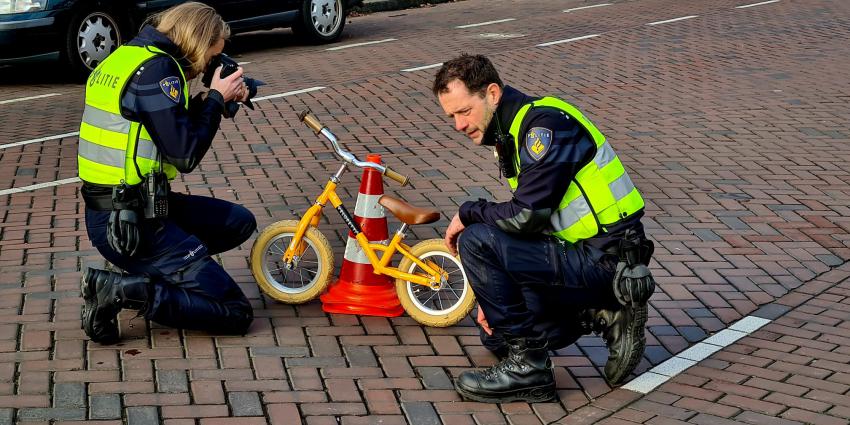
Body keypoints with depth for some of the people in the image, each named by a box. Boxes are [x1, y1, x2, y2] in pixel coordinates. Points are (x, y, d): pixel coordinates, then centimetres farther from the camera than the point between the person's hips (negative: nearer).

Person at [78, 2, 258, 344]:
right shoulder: (157, 68, -16)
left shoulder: (129, 55, 13)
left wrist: (210, 99, 7)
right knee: (236, 313, -8)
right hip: (131, 225, -10)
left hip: (109, 210, 10)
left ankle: (151, 272, 9)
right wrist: (215, 97, -5)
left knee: (240, 222, 19)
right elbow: (185, 155, -17)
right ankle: (119, 290, -12)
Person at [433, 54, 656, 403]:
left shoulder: (544, 124, -18)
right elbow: (525, 225, 17)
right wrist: (495, 297, 10)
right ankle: (606, 317, 13)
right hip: (587, 256, 10)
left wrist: (467, 214, -7)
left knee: (476, 241, -19)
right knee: (497, 330, 16)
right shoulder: (511, 134, 12)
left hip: (605, 260, -10)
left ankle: (526, 367, -11)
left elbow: (526, 216, -26)